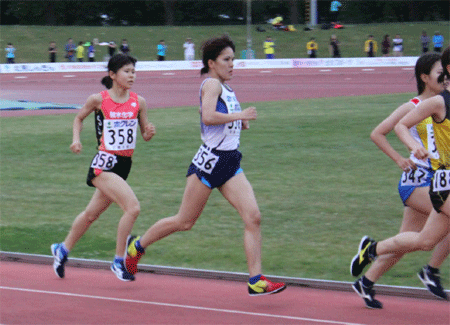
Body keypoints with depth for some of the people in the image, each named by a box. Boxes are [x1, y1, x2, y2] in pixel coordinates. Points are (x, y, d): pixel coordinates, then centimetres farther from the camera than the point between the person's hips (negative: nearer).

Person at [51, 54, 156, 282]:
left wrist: (150, 132, -13)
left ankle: (62, 250, 42)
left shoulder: (138, 102, 2)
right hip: (104, 164, -6)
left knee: (92, 214, 20)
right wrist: (76, 139, -3)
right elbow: (79, 118, 11)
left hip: (124, 165, 6)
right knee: (132, 207, -22)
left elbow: (145, 135, 9)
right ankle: (119, 261, -9)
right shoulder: (98, 100, -7)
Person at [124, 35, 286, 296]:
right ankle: (138, 245, 27)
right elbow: (208, 117, -29)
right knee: (185, 221, 4)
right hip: (210, 161, -8)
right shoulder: (211, 84, -11)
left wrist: (241, 122, 12)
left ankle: (256, 281, -9)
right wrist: (240, 116, -20)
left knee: (253, 217, -8)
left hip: (231, 162, 8)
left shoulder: (226, 88, 15)